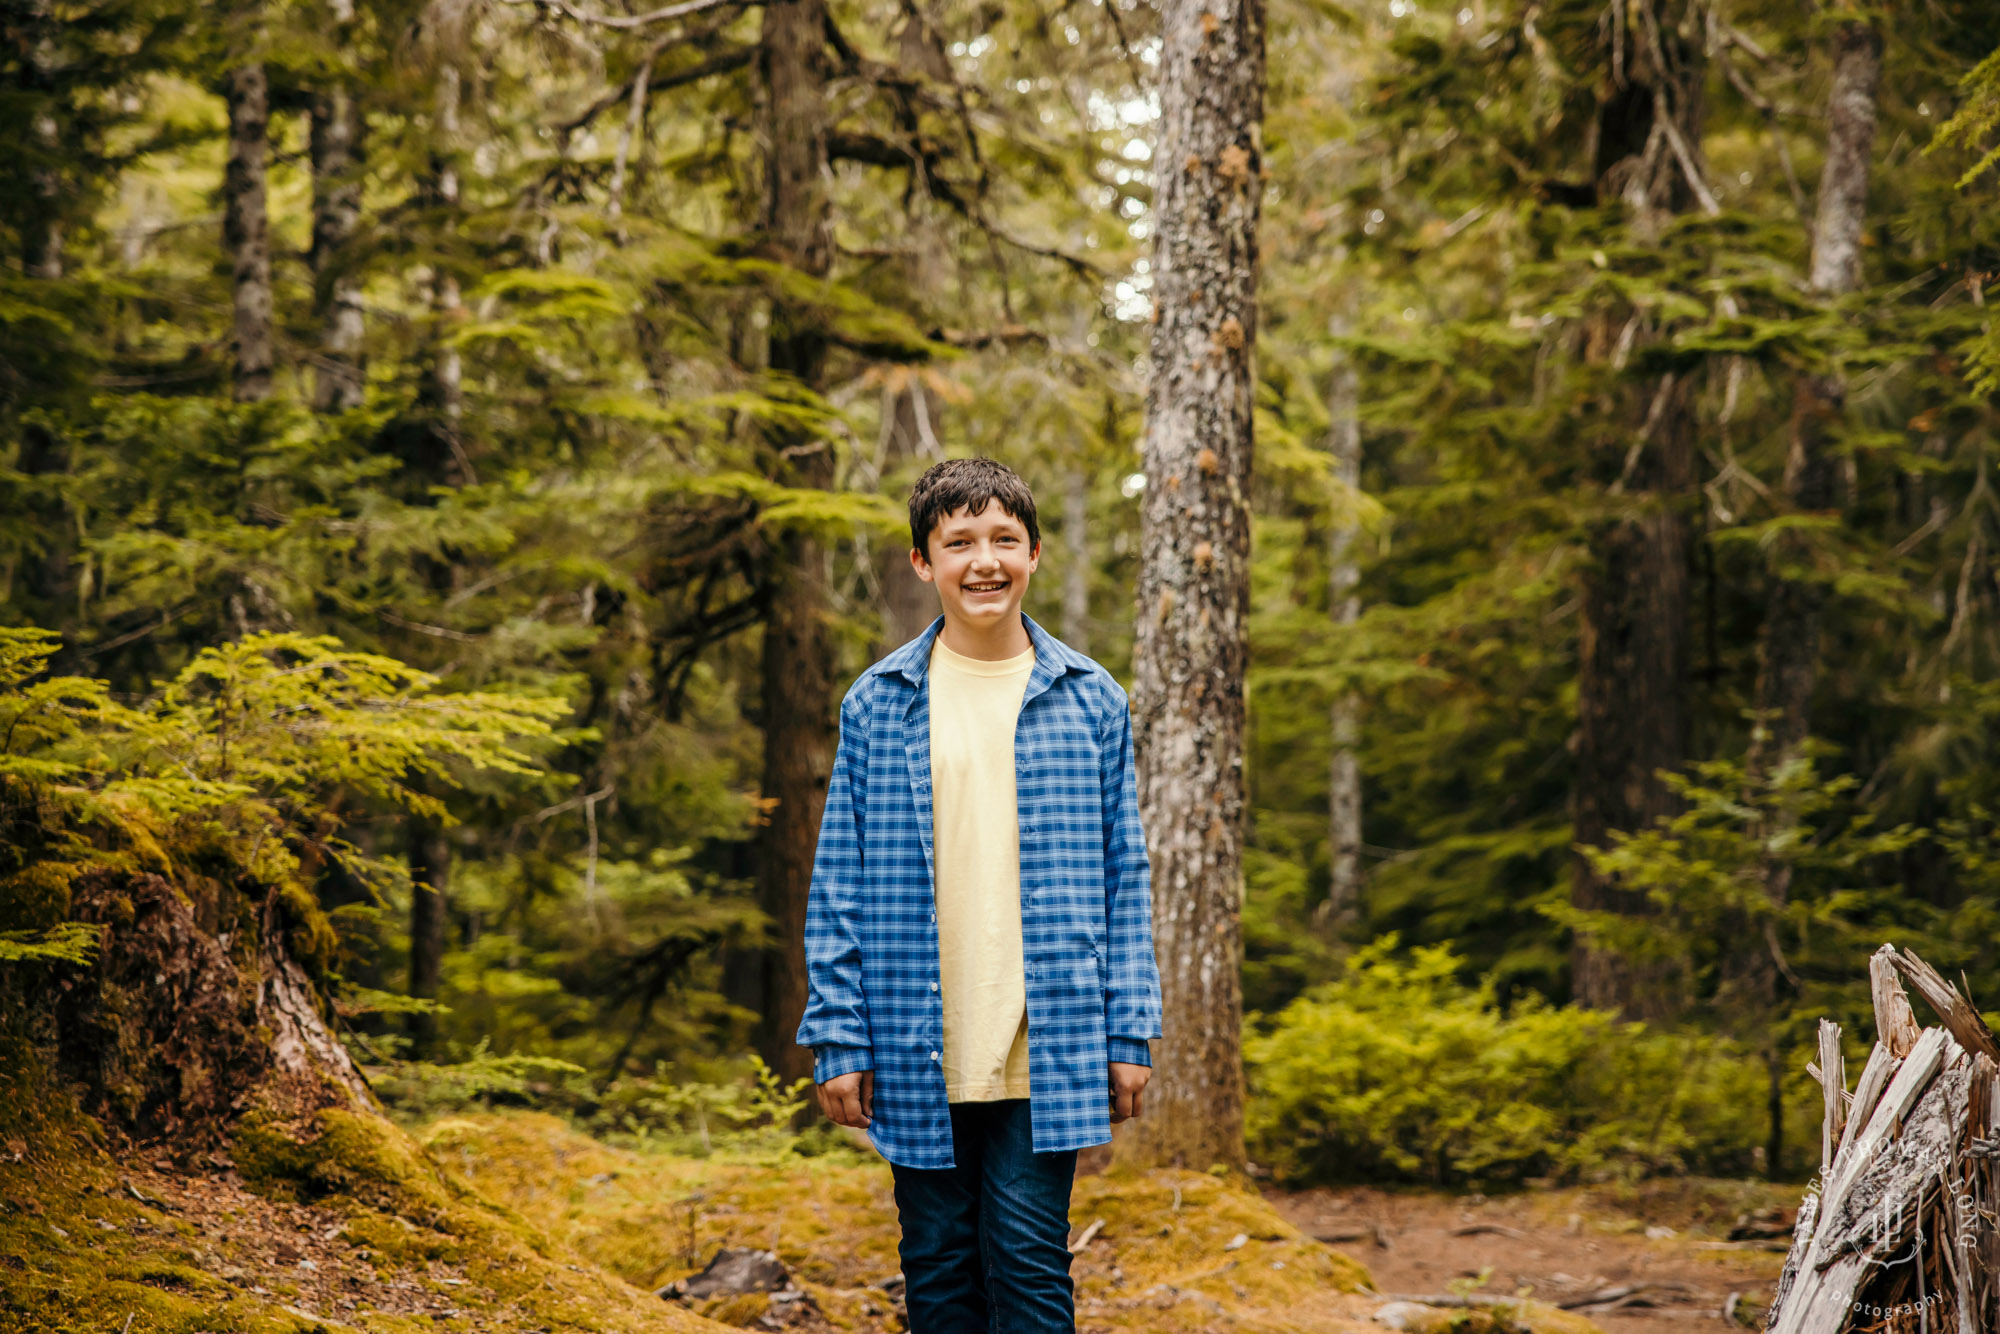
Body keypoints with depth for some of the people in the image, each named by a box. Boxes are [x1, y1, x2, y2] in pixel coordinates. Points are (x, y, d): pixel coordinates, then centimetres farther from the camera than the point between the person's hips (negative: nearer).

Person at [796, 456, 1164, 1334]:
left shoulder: (1091, 701, 4)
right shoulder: (878, 705, 3)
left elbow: (1124, 876, 7)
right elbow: (838, 887, 5)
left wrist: (1130, 1033, 2)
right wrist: (838, 1038, 0)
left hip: (1048, 1054, -1)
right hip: (918, 1056, 1)